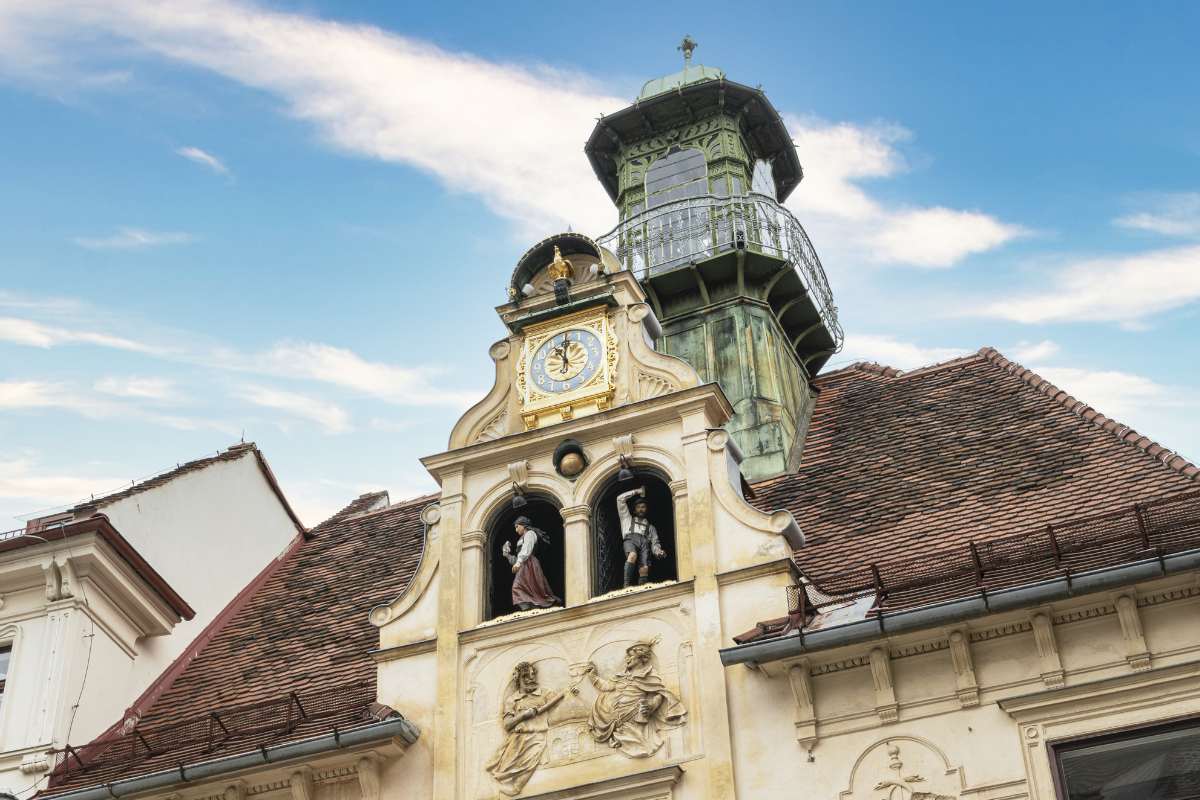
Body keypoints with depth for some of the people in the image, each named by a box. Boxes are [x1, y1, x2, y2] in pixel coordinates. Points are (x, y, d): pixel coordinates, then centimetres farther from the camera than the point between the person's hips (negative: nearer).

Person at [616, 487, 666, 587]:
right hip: (630, 540, -2)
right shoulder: (627, 518, 36)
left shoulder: (650, 527, 37)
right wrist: (636, 492, 35)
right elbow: (620, 499, 31)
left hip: (644, 542, 2)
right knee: (633, 555, -38)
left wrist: (658, 551, -1)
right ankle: (627, 585, -43)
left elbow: (655, 542, 20)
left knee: (644, 569, -26)